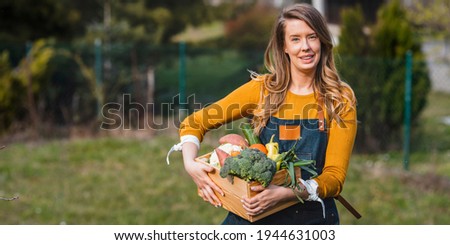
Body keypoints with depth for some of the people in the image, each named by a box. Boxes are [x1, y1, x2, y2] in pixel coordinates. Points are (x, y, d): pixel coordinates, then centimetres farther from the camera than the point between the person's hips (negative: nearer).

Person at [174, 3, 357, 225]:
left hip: (312, 217, -1)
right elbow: (194, 123, 4)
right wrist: (191, 165, -16)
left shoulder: (340, 99, -4)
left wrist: (284, 194, -27)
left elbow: (335, 176, -10)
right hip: (253, 215, 1)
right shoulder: (262, 89, 0)